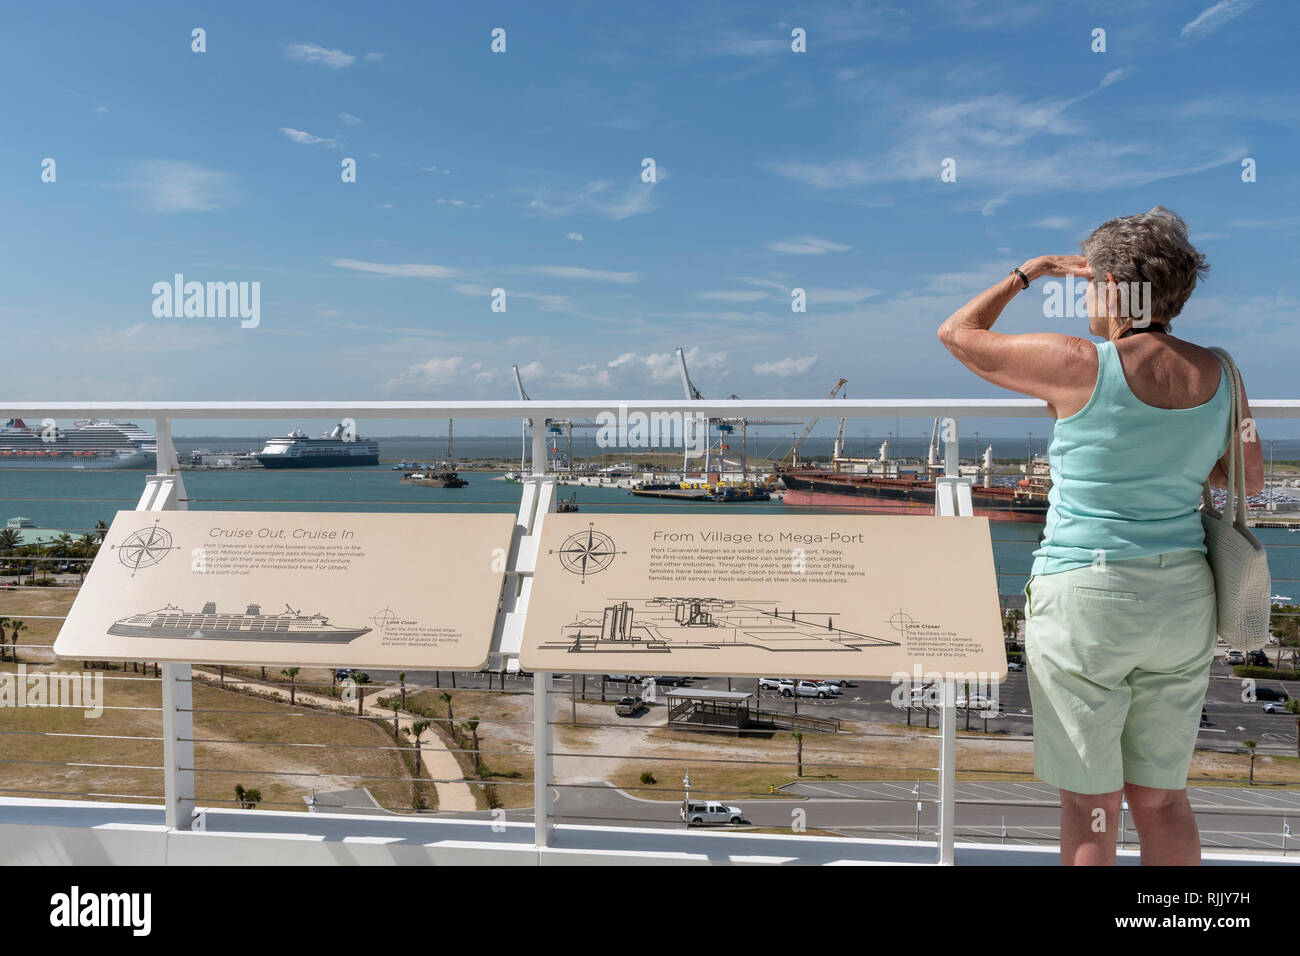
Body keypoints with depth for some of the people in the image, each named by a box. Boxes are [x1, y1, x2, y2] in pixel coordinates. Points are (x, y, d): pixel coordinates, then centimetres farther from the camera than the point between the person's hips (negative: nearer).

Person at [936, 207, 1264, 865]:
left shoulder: (1079, 365, -14)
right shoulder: (1218, 375, 2)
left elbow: (957, 334, -3)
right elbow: (1250, 480, 15)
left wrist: (1026, 274, 10)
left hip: (1083, 597, -5)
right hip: (1182, 599, 6)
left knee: (1091, 804, 8)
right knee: (1161, 796, 19)